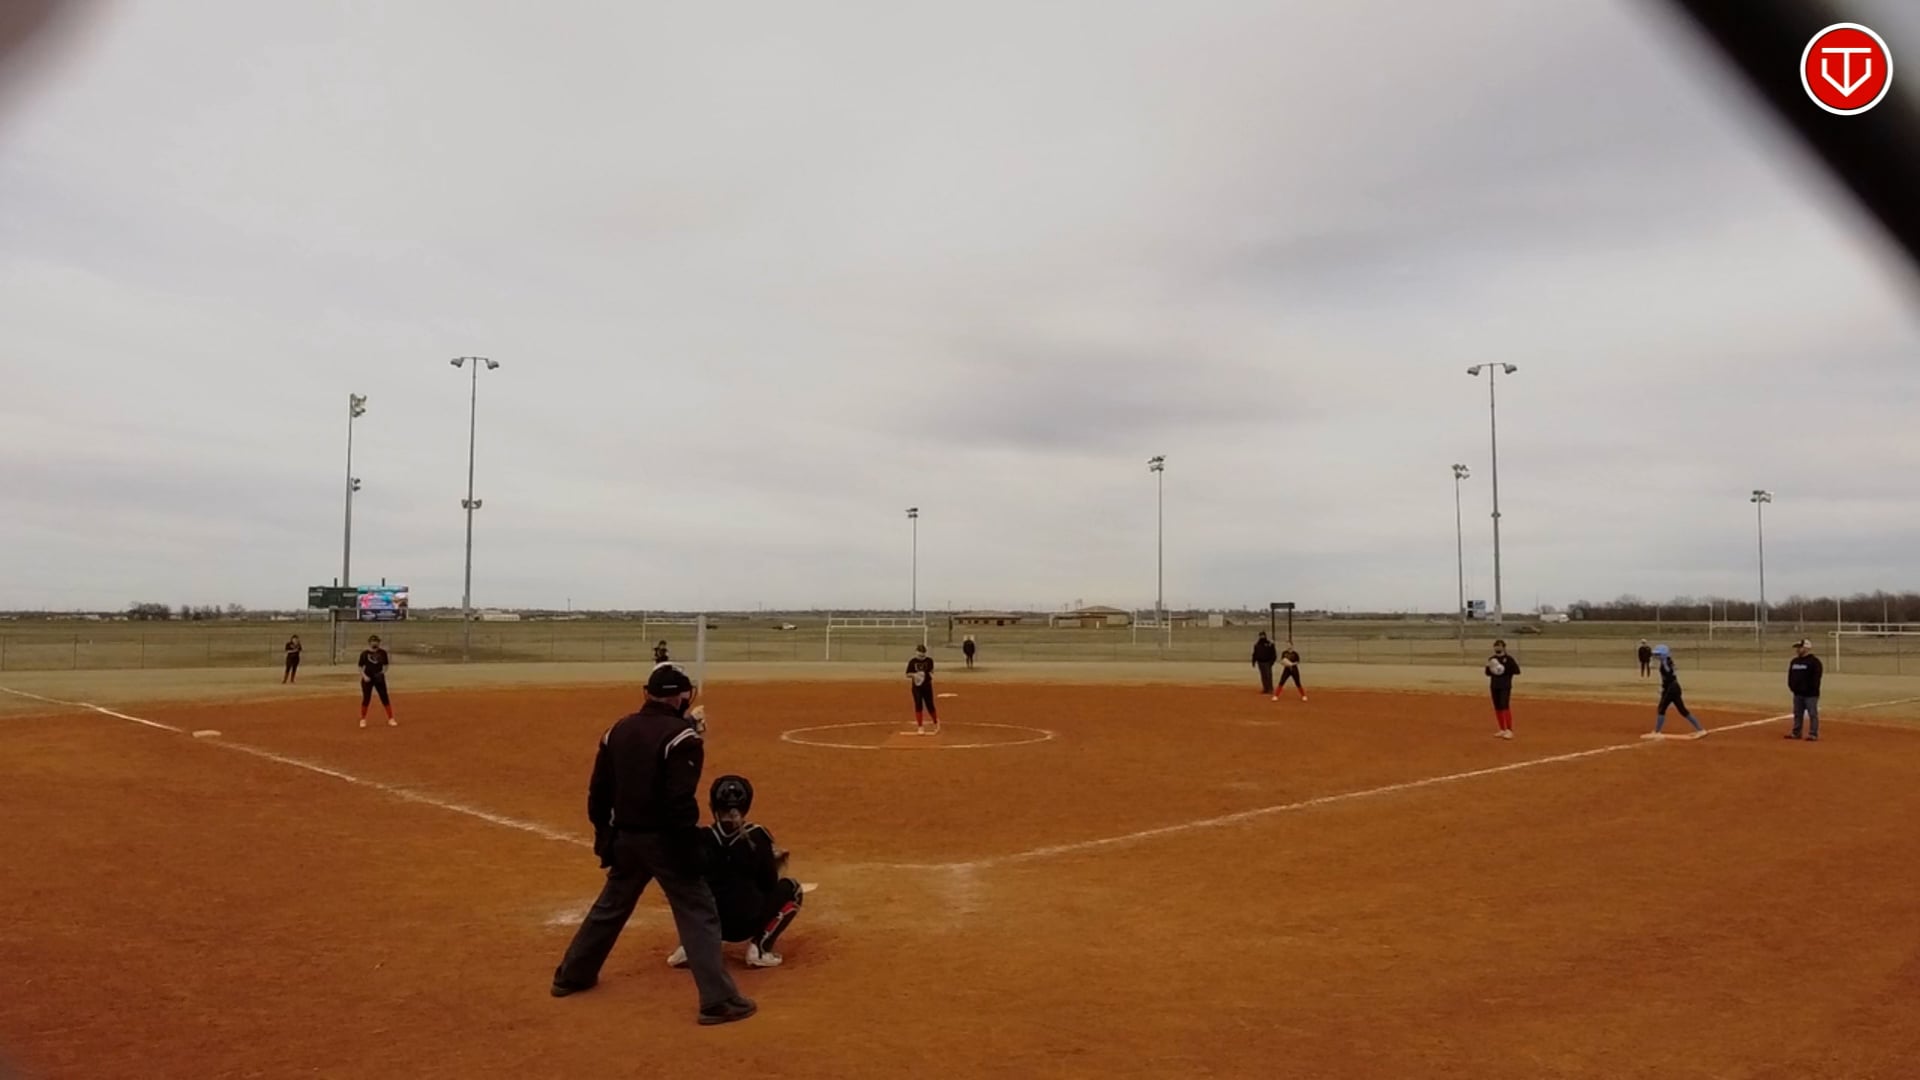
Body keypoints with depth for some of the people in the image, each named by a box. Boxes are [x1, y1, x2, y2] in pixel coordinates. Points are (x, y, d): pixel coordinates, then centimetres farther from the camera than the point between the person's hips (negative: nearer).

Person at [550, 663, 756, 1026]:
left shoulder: (617, 730, 6)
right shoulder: (680, 736, -15)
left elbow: (598, 792, 10)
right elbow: (679, 801, -22)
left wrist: (604, 835, 19)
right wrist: (689, 847, -17)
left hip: (625, 837, 7)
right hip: (664, 839, -7)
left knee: (609, 907, 25)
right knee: (699, 915, -2)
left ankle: (571, 975, 39)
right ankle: (718, 1001, -5)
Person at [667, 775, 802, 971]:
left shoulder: (700, 837, 0)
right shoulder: (757, 837, -3)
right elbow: (769, 886, 1)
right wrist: (776, 863, 20)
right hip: (748, 924, -3)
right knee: (790, 888, 19)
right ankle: (759, 947, 2)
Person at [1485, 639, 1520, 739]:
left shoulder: (1508, 659, -6)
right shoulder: (1492, 659, 10)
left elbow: (1517, 671, -11)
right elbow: (1488, 673, 12)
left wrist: (1505, 671, -21)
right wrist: (1488, 667, -8)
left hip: (1505, 686, -6)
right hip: (1494, 686, 6)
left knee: (1505, 706, -14)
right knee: (1497, 708, 9)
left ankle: (1509, 730, -10)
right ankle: (1502, 730, 18)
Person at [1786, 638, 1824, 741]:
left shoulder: (1814, 661, -10)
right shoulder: (1794, 661, 13)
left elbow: (1816, 677, -14)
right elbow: (1790, 675, 20)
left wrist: (1812, 689, -17)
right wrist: (1791, 686, 9)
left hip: (1810, 694, -8)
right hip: (1797, 693, 8)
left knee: (1812, 714, -3)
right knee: (1797, 714, 13)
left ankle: (1813, 734, 1)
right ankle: (1796, 733, 20)